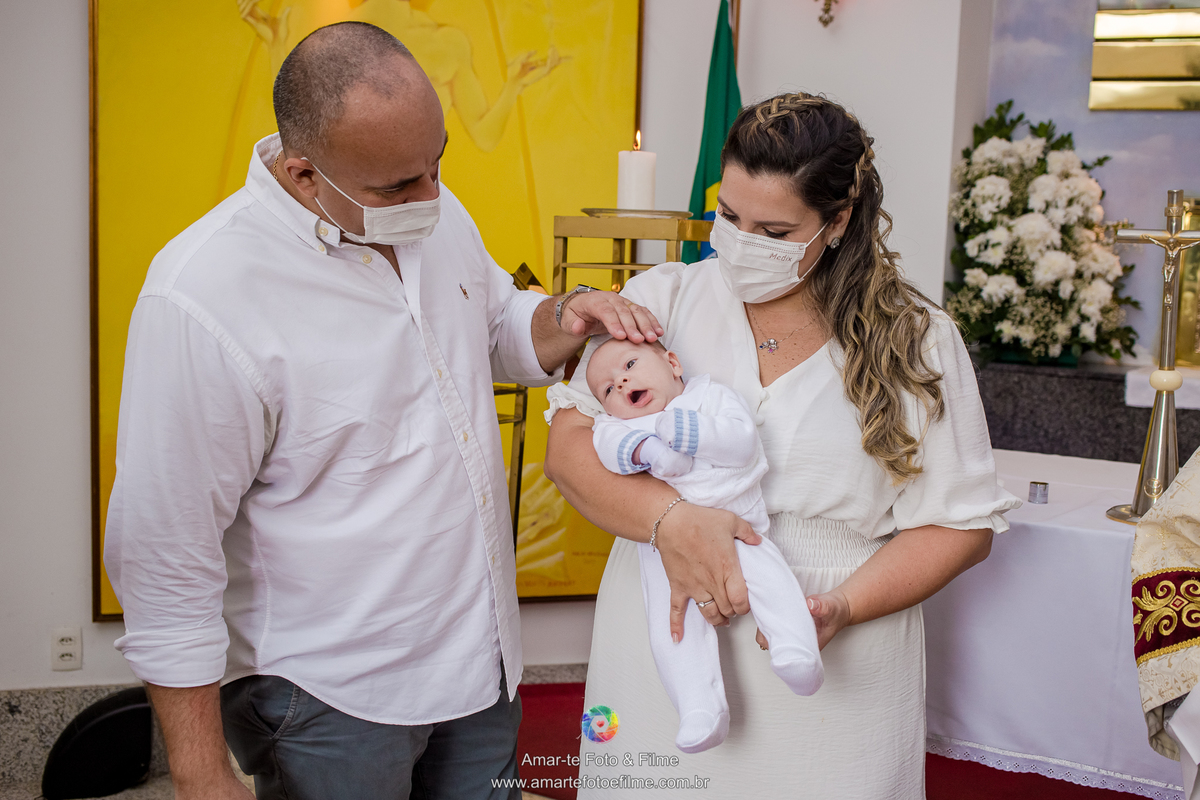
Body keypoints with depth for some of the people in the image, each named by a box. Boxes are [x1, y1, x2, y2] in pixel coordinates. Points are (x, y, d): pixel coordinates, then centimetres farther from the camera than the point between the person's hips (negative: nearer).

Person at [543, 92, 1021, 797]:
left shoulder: (916, 342, -2)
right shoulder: (663, 300, 1)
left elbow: (962, 523, 0)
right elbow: (570, 444, -4)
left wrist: (845, 604, -15)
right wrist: (671, 520, -22)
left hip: (834, 675, -1)